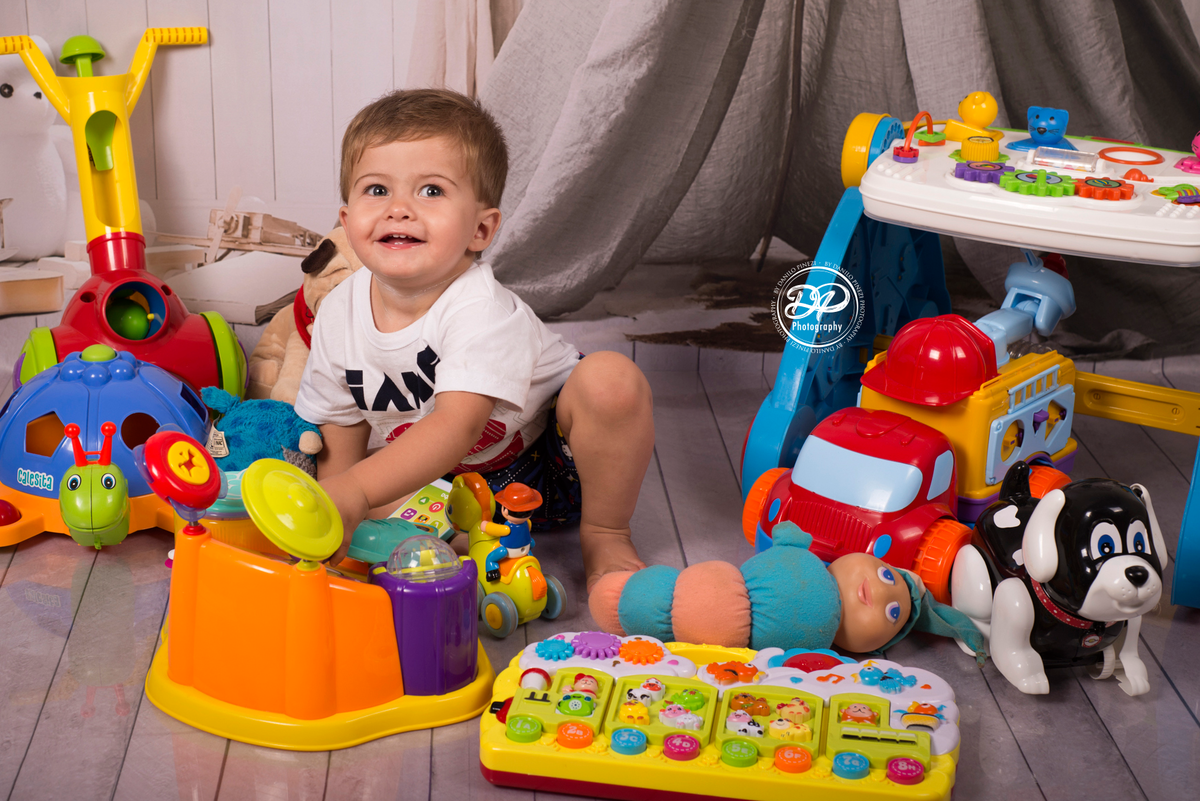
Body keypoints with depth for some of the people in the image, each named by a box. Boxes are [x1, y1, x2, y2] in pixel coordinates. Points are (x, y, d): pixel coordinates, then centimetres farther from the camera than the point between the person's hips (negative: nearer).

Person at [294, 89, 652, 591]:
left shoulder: (479, 309, -31)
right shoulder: (340, 315, -13)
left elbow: (457, 425, -44)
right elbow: (341, 435, 0)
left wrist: (354, 490, -56)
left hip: (550, 458, -4)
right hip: (455, 484, 5)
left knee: (610, 379, -32)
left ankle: (604, 536, -11)